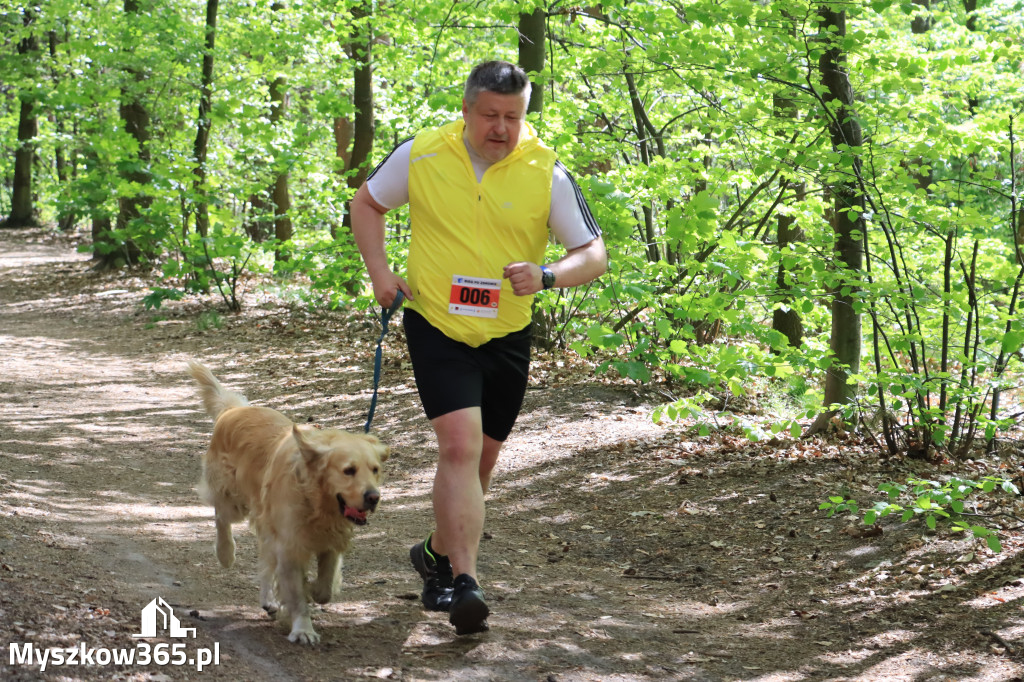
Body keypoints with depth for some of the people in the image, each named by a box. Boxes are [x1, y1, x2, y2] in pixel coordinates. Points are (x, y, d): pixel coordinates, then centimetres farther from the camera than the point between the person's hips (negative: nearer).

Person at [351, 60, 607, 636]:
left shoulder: (546, 172, -7)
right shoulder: (420, 156, -6)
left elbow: (595, 254, -4)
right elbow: (367, 203, 12)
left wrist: (547, 275, -23)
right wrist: (379, 270, -2)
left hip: (507, 335, 2)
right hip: (437, 328, -2)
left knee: (480, 458, 15)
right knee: (460, 444, -20)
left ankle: (439, 553, 40)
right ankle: (465, 582, -21)